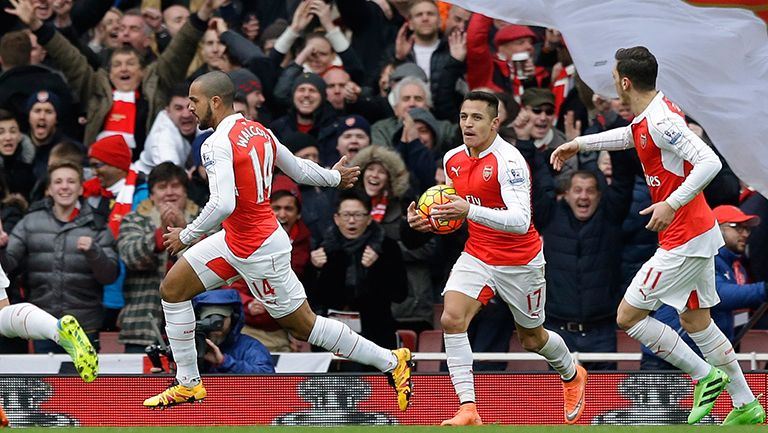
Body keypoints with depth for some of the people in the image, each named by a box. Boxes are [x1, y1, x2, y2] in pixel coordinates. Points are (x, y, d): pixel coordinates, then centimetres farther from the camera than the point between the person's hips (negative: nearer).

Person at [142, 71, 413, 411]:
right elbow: (298, 170, 15)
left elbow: (223, 205, -34)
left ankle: (392, 361, 13)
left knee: (303, 326, 3)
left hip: (259, 252, -10)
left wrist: (187, 235, -19)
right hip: (235, 240, 10)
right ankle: (188, 384, 16)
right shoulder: (259, 131, 3)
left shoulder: (218, 144, -23)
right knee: (172, 289, 9)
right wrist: (334, 176, 34)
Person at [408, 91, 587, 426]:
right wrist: (430, 220, -4)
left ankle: (572, 375, 48)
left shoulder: (509, 161, -23)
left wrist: (470, 211, -45)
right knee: (451, 320, -21)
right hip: (477, 256, 5)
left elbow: (520, 220, -34)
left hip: (520, 262, -5)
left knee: (532, 338, 14)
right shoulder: (452, 160, -1)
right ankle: (468, 410, -21)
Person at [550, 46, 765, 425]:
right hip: (697, 234, 10)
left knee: (628, 316, -4)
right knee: (696, 321, 15)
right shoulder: (646, 116, 8)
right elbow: (631, 136, 33)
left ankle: (706, 376, 1)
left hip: (683, 241, -10)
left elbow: (709, 162, -29)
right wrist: (580, 143, 33)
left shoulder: (661, 122, -22)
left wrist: (672, 203, -31)